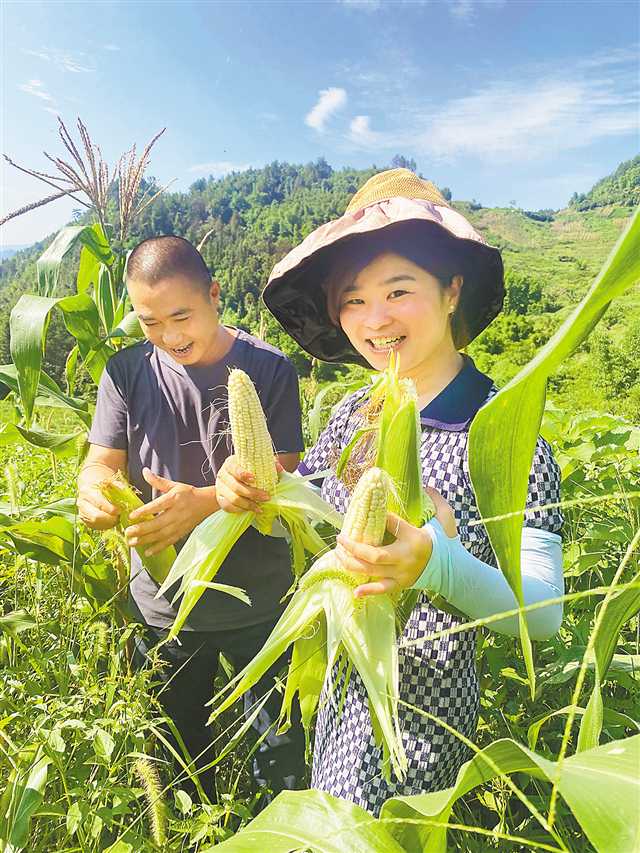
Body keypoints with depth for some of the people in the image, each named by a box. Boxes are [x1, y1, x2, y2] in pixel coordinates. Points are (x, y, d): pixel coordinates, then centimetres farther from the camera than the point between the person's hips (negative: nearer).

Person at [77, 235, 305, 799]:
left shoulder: (268, 368, -10)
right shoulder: (128, 371, -3)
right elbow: (102, 460, -1)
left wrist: (204, 503, -31)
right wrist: (94, 491, -26)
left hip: (256, 601, -2)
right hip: (162, 604, 3)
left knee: (284, 751, 14)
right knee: (179, 750, 24)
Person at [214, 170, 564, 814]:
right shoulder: (356, 413, -6)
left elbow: (545, 615, -22)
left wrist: (435, 563, -41)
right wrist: (252, 489, -16)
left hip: (419, 717, -5)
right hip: (341, 689, 6)